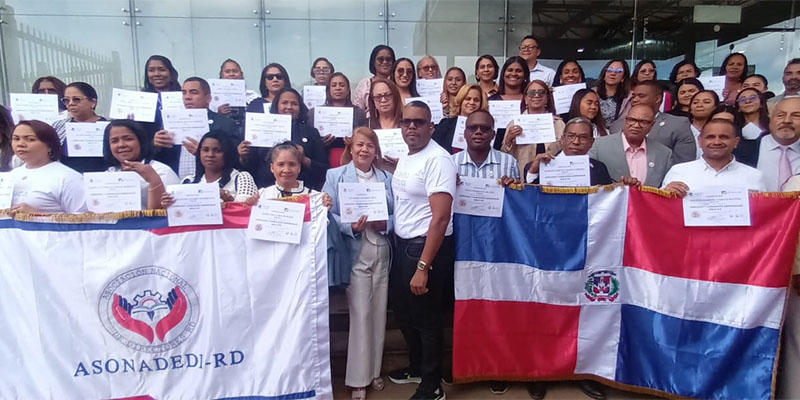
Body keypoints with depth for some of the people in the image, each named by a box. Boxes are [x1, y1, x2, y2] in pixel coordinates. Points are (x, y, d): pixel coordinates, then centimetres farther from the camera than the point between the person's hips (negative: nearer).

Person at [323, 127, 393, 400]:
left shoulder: (387, 178, 12)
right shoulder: (335, 176, 2)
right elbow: (327, 215, -5)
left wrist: (385, 224, -12)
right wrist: (351, 227, -21)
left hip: (382, 252, 4)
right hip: (354, 254, -4)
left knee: (378, 314, 11)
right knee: (360, 315, -2)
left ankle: (374, 371, 27)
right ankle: (358, 378, 12)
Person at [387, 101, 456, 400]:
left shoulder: (437, 160, -20)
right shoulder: (404, 158, 9)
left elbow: (440, 217, -25)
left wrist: (423, 266, -27)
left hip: (427, 247, -9)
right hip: (402, 244, 9)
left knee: (425, 318, 7)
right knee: (402, 309, 22)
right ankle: (417, 367, 45)